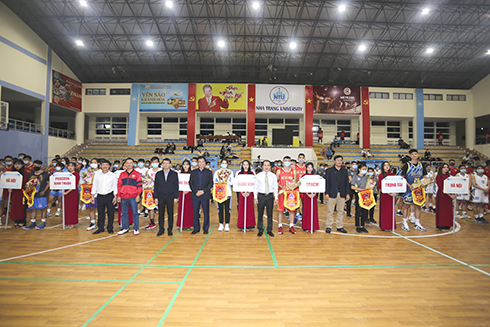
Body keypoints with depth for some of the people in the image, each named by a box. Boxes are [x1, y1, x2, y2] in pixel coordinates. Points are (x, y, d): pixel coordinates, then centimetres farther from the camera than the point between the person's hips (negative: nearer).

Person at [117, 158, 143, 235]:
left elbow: (140, 185, 0)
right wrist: (118, 196, 7)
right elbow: (119, 185, 13)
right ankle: (125, 228, 22)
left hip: (133, 197, -3)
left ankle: (136, 229, 10)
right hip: (123, 197, 3)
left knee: (135, 213, 0)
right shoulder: (122, 174, 12)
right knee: (124, 213, 10)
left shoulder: (137, 174, 3)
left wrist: (138, 195, -7)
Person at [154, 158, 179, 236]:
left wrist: (176, 197, -4)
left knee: (170, 214, 4)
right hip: (160, 197, 2)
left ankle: (170, 229, 15)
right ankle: (161, 229, 18)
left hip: (170, 197, -1)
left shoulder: (174, 174, 4)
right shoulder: (158, 174, 8)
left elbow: (176, 186, 2)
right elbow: (156, 186, 7)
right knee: (161, 214, 6)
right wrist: (156, 197, 0)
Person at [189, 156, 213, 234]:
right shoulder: (193, 172, 11)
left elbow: (211, 183, 0)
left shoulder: (209, 172, 6)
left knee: (206, 213, 2)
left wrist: (203, 191, -12)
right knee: (195, 213, 5)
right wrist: (195, 191, -9)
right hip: (195, 195, 2)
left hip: (205, 195, -1)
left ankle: (206, 229, 14)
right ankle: (196, 228, 18)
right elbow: (190, 183, 6)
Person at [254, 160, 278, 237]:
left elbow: (275, 187, 6)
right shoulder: (258, 175, 3)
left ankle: (269, 230, 21)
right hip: (261, 196, -1)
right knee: (260, 214, 5)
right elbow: (255, 187, 3)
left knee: (270, 214, 7)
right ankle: (260, 230, 19)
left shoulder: (273, 176, 5)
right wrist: (255, 197, -3)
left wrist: (276, 198, 1)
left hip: (270, 196, 1)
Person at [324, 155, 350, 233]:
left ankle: (340, 226, 19)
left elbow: (347, 183, 11)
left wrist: (348, 193, 5)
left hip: (342, 194, 3)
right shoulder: (329, 170, 3)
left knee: (340, 211, 9)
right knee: (330, 211, 1)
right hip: (332, 194, -3)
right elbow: (327, 182, -1)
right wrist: (326, 193, -8)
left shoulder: (345, 171, 11)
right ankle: (329, 227, 10)